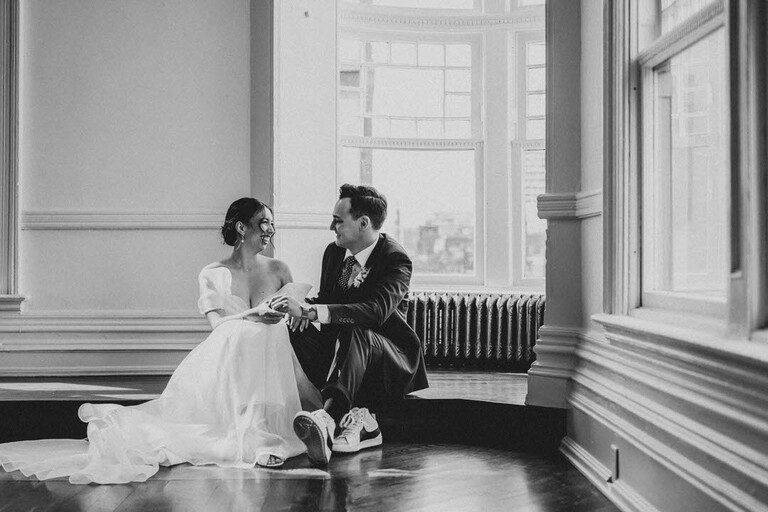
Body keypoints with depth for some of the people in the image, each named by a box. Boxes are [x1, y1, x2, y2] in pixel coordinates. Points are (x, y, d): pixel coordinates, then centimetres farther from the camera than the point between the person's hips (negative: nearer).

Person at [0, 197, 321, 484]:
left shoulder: (278, 271, 15)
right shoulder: (213, 275, 10)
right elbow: (218, 324, -4)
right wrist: (253, 315, -18)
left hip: (269, 366, 1)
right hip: (225, 363, -1)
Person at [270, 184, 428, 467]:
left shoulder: (396, 260, -17)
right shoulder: (334, 252, 5)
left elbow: (376, 311, -34)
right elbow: (325, 298, 17)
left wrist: (309, 310, -41)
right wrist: (304, 309, -11)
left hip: (390, 359, -6)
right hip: (342, 349, 7)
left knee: (354, 332, -39)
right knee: (297, 335, -23)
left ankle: (327, 416, -62)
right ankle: (356, 417, -32)